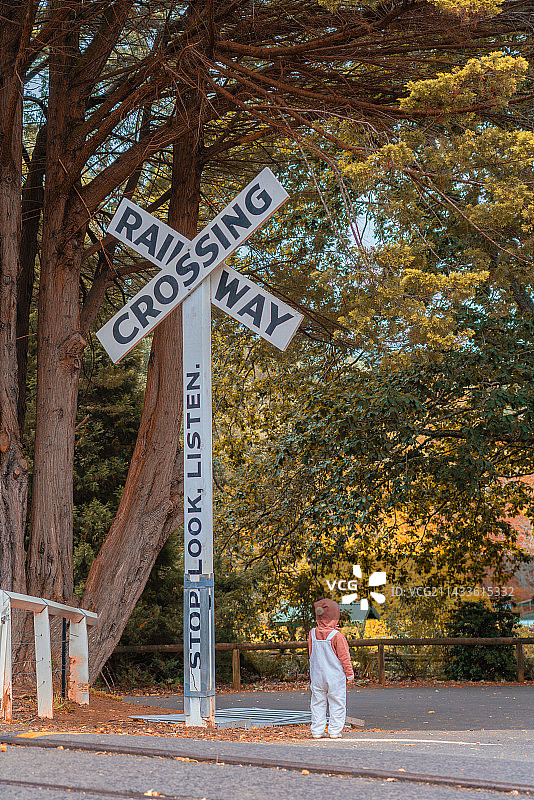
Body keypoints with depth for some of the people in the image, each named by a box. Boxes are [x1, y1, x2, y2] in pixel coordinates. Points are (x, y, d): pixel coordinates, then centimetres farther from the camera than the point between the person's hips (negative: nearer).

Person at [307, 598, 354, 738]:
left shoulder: (313, 634, -1)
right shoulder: (336, 636, -14)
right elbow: (344, 657, -7)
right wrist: (349, 673, 1)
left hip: (317, 675, 4)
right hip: (335, 676, -4)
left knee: (318, 703, 10)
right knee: (336, 703, 4)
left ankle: (317, 731, 11)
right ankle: (334, 731, 4)